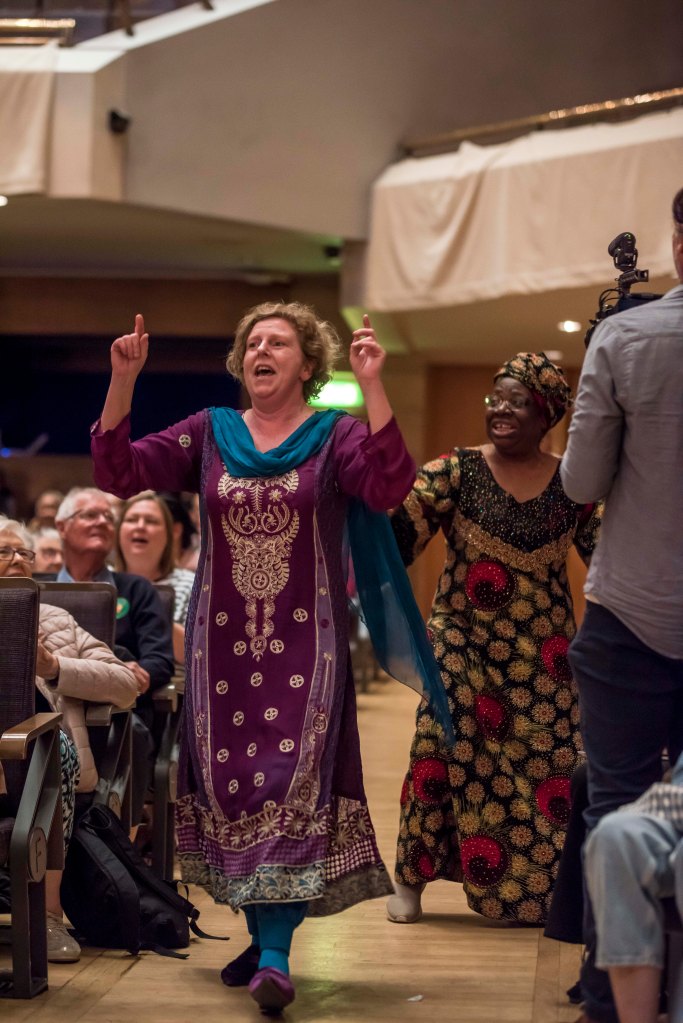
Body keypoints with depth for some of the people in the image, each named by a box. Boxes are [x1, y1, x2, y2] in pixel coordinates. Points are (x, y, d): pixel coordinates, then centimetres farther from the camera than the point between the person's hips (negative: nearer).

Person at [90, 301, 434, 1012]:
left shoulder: (335, 435, 2)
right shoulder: (209, 434, 10)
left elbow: (388, 487, -18)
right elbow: (119, 472, 2)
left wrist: (372, 387, -24)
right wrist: (122, 380, -10)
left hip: (304, 645, -3)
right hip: (222, 642, 3)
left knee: (292, 783, -11)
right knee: (231, 785, 6)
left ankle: (276, 954, -13)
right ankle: (261, 935, 20)